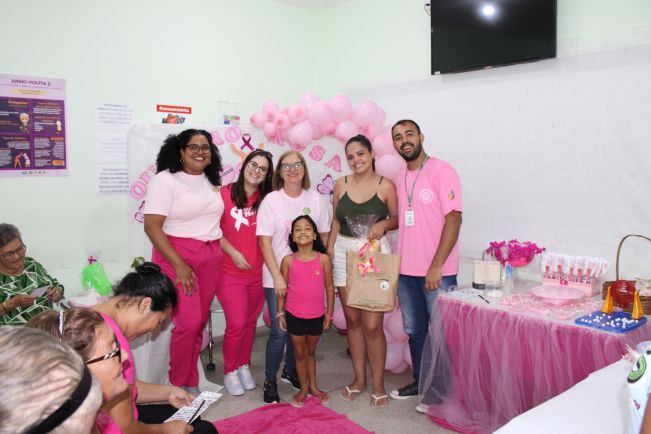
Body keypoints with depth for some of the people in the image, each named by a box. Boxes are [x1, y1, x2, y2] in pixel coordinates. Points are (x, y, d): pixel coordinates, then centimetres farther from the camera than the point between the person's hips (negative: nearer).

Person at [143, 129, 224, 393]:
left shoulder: (212, 182, 12)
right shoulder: (165, 180, -6)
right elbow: (152, 226, -13)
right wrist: (179, 265, -18)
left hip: (210, 258, 6)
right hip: (177, 257, -5)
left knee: (199, 323, 7)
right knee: (189, 322, -11)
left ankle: (191, 384, 23)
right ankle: (178, 386, 9)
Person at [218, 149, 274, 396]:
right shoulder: (225, 194, -8)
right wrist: (233, 253, -13)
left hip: (257, 272, 4)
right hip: (230, 272, -3)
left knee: (250, 323, 14)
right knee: (237, 324, -4)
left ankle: (244, 366, 34)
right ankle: (230, 371, 19)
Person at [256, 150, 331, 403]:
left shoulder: (316, 200, 3)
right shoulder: (271, 200, -5)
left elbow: (324, 237, 8)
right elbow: (265, 242, -7)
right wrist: (277, 277, -14)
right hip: (277, 278, -3)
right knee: (280, 332, -5)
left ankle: (290, 371, 34)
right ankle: (269, 381, 16)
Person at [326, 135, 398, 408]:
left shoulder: (386, 186, -3)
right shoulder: (341, 184, 7)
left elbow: (397, 218, 5)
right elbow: (336, 221, 12)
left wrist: (383, 224, -16)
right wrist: (328, 251, 5)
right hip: (344, 253, 4)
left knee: (372, 324, -5)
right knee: (352, 319, 10)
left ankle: (378, 383, 14)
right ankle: (359, 378, 26)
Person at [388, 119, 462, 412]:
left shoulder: (441, 170, -9)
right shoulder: (399, 179, 11)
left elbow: (453, 219, -15)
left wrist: (436, 266, -19)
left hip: (437, 271, -7)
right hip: (406, 270, 7)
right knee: (414, 330, 17)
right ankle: (421, 381, 34)